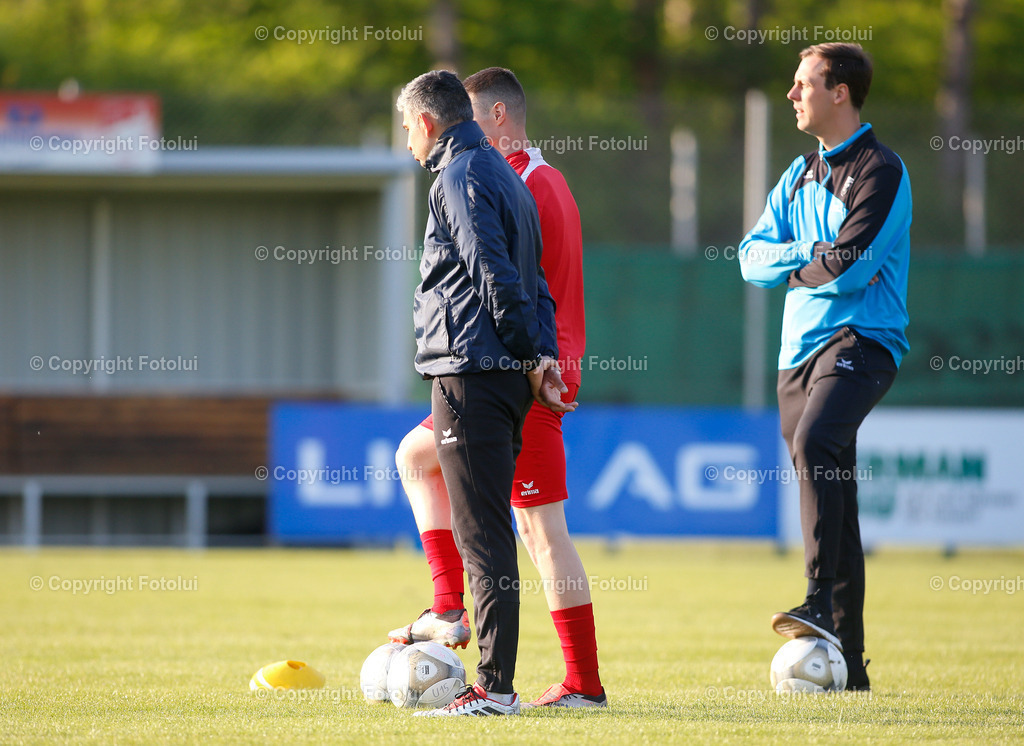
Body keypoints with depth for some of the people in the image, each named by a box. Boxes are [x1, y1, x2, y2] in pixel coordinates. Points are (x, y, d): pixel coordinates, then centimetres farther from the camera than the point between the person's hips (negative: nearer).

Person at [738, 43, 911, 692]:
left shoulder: (881, 172, -6)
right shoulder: (801, 174, 18)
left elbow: (848, 268, -17)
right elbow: (754, 258, 10)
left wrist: (794, 269, 1)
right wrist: (812, 255, -7)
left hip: (862, 341, -8)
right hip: (801, 346, 8)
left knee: (815, 443, -33)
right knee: (830, 495, 7)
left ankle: (822, 604, -39)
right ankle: (847, 662, 10)